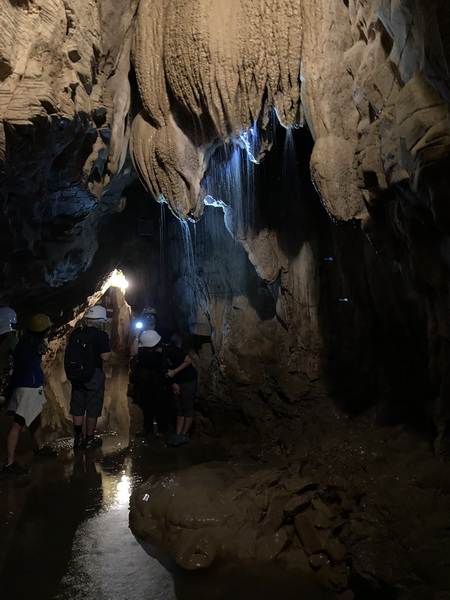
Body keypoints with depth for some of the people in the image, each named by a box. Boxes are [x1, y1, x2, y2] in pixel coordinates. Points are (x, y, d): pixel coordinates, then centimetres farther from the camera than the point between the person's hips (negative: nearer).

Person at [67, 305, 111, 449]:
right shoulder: (101, 336, -16)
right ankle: (89, 439, 17)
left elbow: (68, 352, 9)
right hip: (94, 375, -5)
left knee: (77, 406, 15)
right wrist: (107, 346, -1)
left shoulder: (76, 333, 1)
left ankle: (78, 438, 24)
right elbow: (105, 357, -17)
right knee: (93, 407, 8)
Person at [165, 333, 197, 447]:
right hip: (177, 383, 8)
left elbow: (188, 361, -21)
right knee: (179, 409, 10)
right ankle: (178, 434, 14)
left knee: (187, 408, -1)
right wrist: (172, 383, 1)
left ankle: (184, 436, 4)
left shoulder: (171, 349, -22)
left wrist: (174, 372, -20)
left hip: (188, 381, -8)